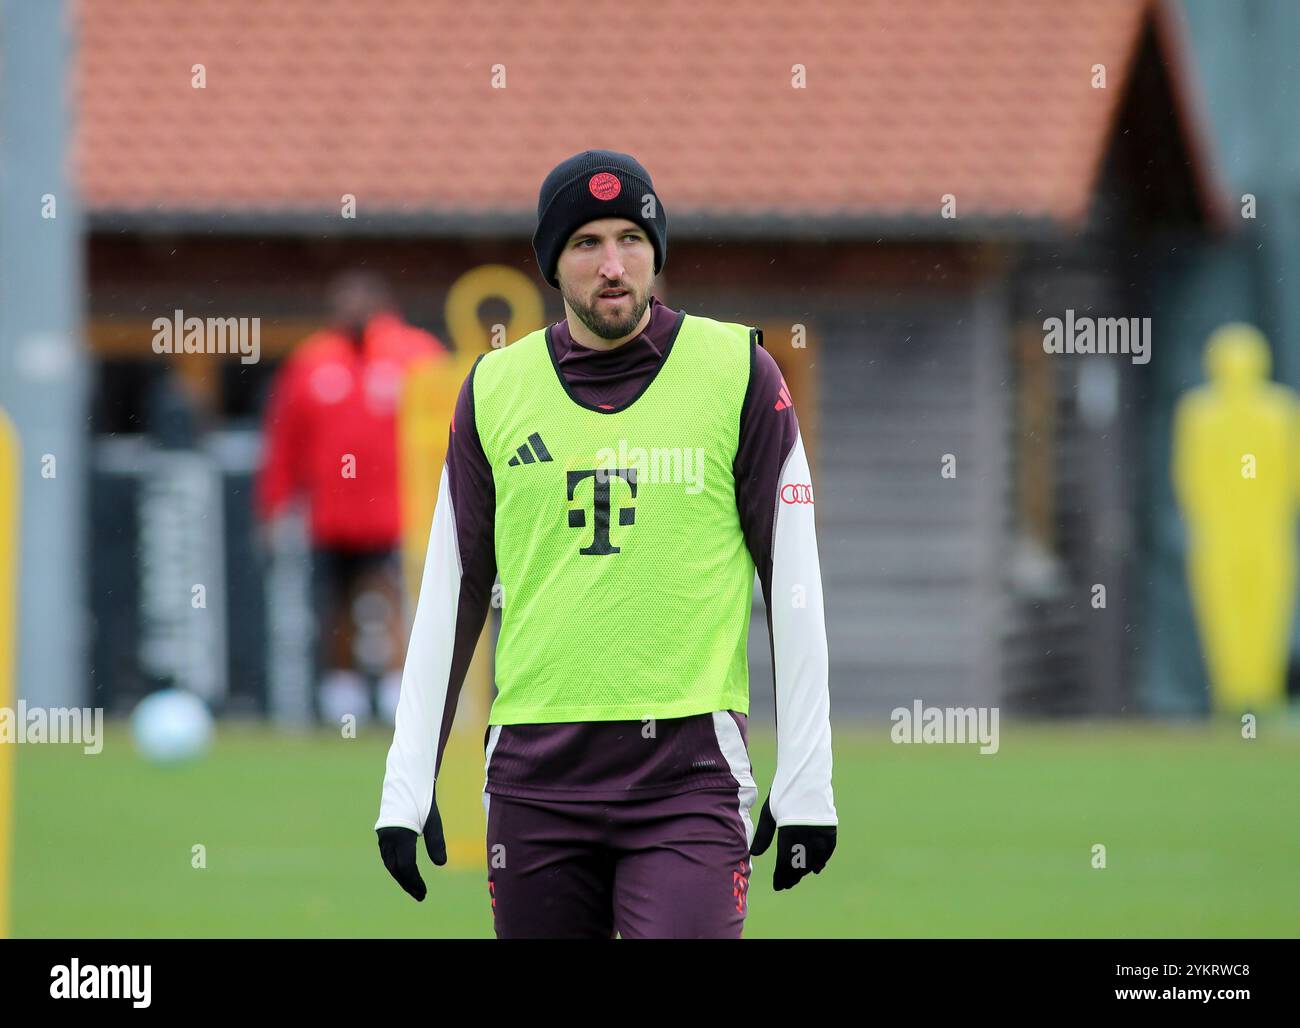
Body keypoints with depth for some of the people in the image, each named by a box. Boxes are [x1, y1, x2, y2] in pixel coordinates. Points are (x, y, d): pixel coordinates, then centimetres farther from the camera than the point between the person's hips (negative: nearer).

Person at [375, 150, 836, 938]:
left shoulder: (739, 374, 2)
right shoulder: (494, 390, 9)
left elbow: (794, 586, 3)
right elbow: (451, 593, 13)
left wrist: (805, 785, -1)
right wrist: (408, 787, 8)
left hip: (689, 773, -3)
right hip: (536, 776, 3)